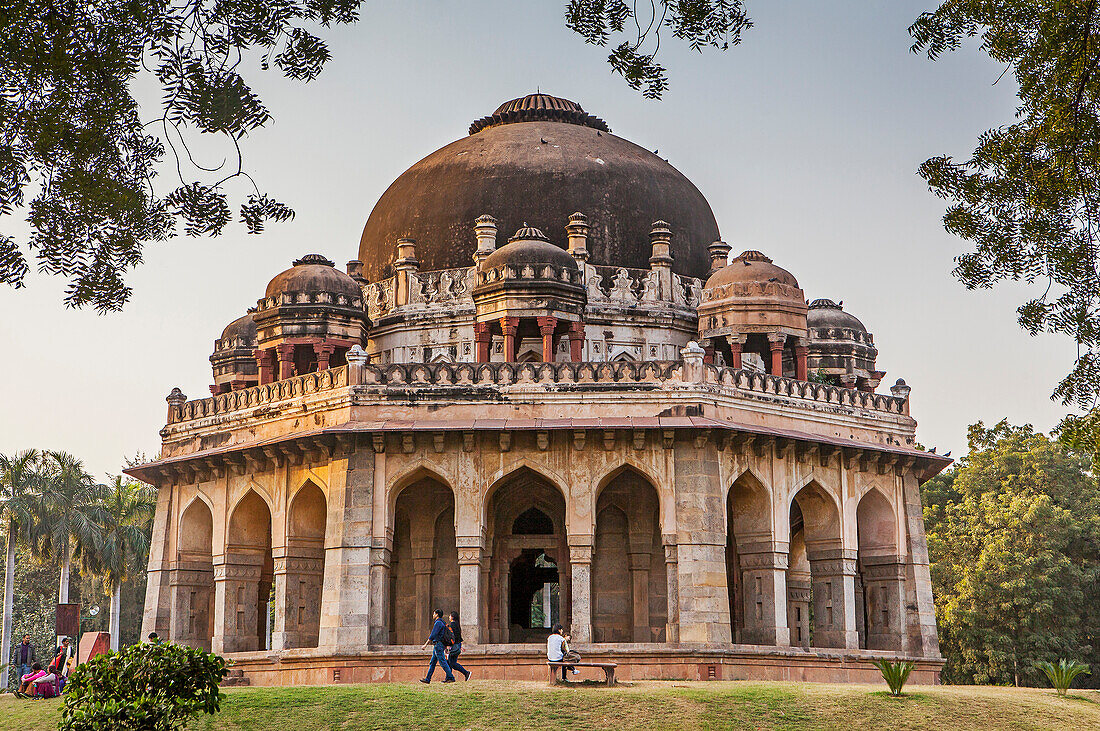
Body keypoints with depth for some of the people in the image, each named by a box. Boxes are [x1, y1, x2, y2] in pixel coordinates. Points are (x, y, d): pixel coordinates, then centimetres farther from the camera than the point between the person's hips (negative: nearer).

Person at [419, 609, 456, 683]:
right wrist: (445, 648, 25)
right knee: (432, 663, 10)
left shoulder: (438, 623, -13)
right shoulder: (442, 623, 19)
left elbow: (433, 635, -19)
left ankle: (451, 677, -9)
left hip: (438, 645, -10)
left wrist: (425, 644, -18)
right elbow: (445, 636, 22)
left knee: (443, 662, -9)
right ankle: (427, 679, 11)